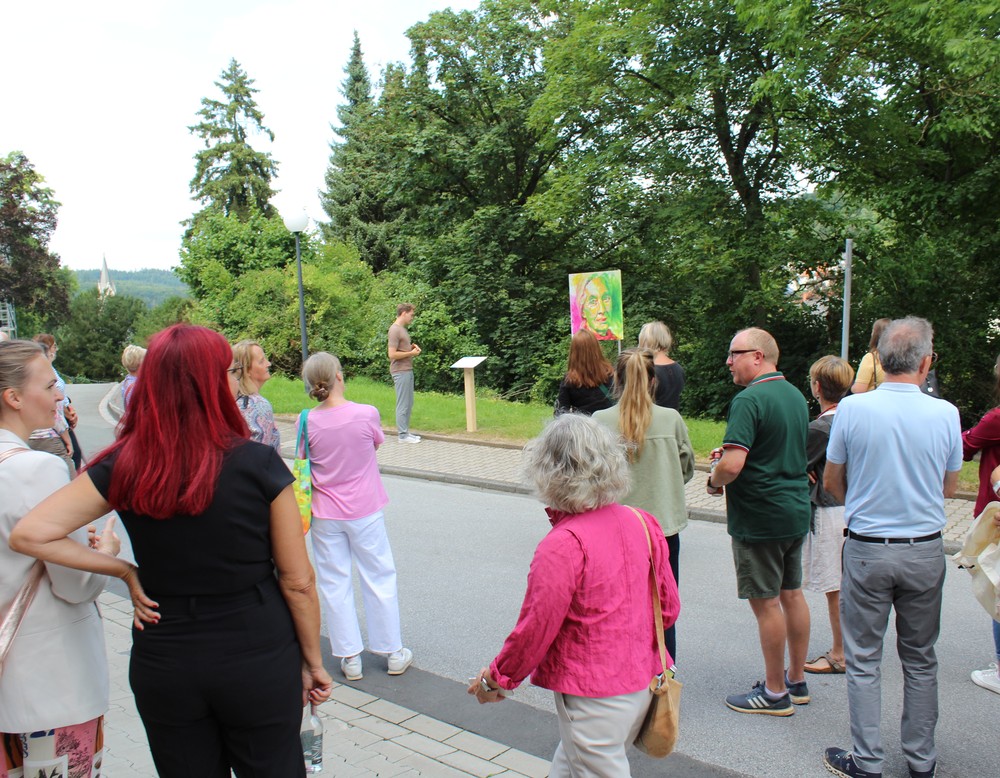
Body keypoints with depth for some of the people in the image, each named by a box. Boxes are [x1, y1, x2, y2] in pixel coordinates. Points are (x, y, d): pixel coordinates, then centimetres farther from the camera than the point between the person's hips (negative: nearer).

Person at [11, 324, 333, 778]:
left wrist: (124, 570, -5)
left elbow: (29, 534, -12)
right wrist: (313, 661, 2)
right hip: (258, 660, -2)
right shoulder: (259, 465, -17)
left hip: (164, 665, 2)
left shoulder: (123, 468, -10)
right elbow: (298, 582, -11)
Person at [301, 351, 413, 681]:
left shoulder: (307, 422, -12)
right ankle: (394, 653, 25)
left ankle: (350, 658, 21)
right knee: (379, 579, 13)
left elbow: (306, 463, 0)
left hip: (325, 515, 1)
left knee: (334, 584, 13)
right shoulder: (367, 414, -16)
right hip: (364, 511, -1)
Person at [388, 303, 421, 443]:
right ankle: (402, 435, 4)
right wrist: (411, 353, -13)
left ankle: (405, 431, 22)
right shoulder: (395, 330, -15)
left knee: (408, 403, 14)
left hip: (407, 370, 10)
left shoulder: (402, 328, 14)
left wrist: (412, 346, 8)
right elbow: (392, 354, -20)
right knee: (403, 404, -3)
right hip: (400, 372, -10)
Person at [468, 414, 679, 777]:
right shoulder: (642, 523, -3)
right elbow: (669, 608, 5)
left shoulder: (562, 545, -25)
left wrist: (496, 678, -1)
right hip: (641, 685, 7)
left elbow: (536, 629, -18)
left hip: (594, 699, -7)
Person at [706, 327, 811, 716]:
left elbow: (732, 465, -28)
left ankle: (775, 693, 14)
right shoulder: (796, 395, 10)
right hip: (796, 511, 9)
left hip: (760, 517, -9)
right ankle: (796, 681, 29)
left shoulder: (749, 400, -20)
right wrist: (732, 453, 13)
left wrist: (714, 480, -8)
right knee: (792, 595, 17)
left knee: (766, 602, 2)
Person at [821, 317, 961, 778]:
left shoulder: (852, 409, -12)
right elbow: (949, 487, 6)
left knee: (864, 660, 9)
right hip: (925, 550, 2)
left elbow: (831, 483, 0)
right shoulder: (945, 414, -8)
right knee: (920, 661, 17)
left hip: (867, 548, -2)